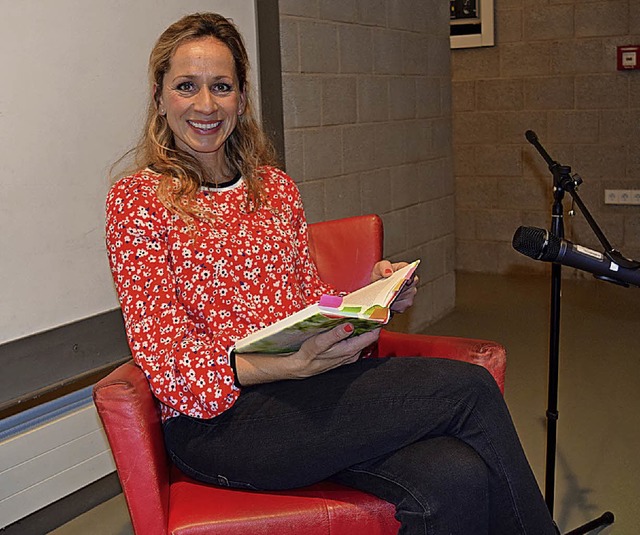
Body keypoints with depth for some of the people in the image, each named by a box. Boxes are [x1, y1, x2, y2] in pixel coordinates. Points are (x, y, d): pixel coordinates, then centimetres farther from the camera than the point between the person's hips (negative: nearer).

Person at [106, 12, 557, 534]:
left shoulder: (276, 187, 14)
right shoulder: (136, 199, -1)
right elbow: (167, 357, -9)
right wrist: (293, 365, -24)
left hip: (307, 393, 5)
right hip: (216, 423, -4)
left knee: (456, 482, -27)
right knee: (468, 389, -20)